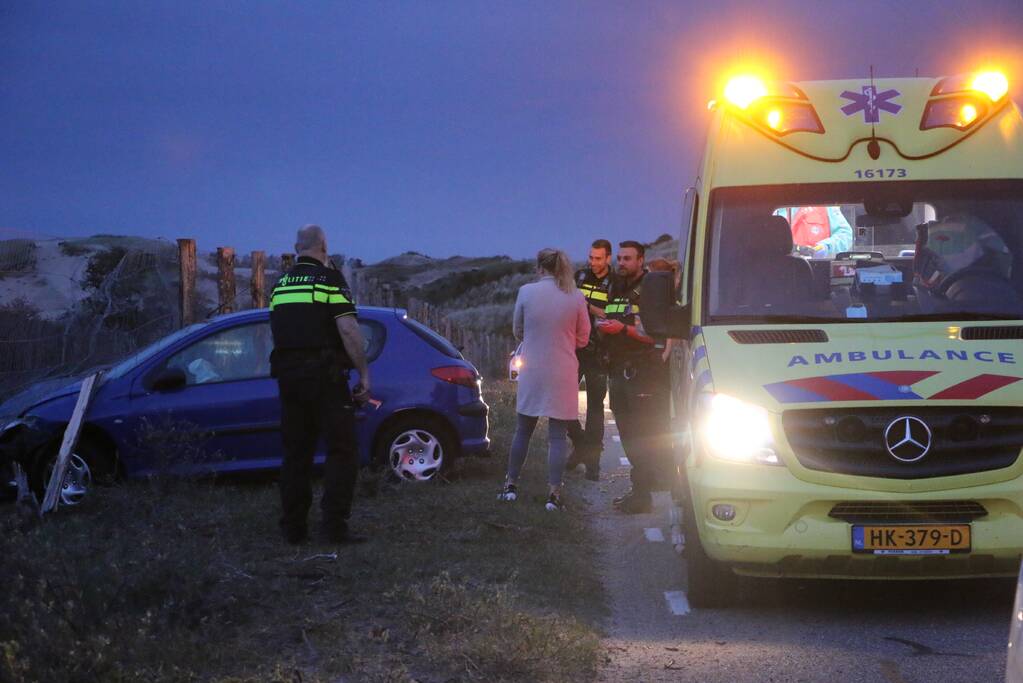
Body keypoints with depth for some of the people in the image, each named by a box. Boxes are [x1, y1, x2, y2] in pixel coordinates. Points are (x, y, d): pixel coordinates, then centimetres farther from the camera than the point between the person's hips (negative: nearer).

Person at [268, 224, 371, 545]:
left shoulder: (281, 285, 13)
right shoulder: (330, 280, -6)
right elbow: (348, 330, -15)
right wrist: (364, 373, -10)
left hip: (287, 374, 6)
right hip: (324, 374, -6)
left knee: (296, 453, 11)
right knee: (341, 452, -2)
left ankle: (293, 527, 11)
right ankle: (335, 526, -9)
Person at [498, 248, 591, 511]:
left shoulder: (526, 292, -7)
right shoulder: (576, 297, -6)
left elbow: (518, 332, 6)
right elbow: (583, 339, 3)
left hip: (531, 371, 1)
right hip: (563, 375, -1)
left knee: (523, 430, 16)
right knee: (558, 435, 3)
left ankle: (511, 485, 21)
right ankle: (554, 494, -1)